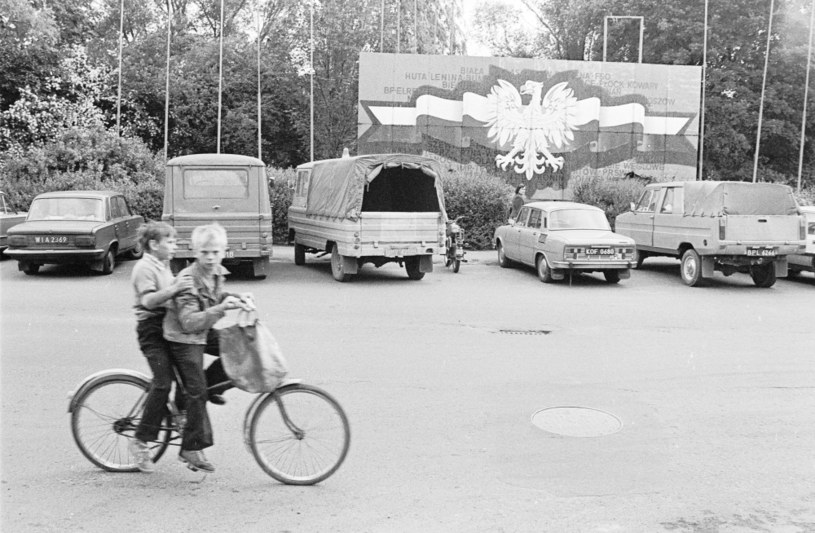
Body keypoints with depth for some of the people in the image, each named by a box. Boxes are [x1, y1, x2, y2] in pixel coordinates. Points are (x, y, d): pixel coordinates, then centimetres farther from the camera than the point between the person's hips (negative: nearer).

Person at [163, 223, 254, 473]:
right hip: (183, 338, -8)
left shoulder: (217, 272, -1)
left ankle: (212, 385, 12)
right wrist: (220, 308, -41)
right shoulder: (188, 279, -24)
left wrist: (239, 299, -1)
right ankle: (192, 449, 1)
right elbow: (189, 321, -30)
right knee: (197, 391, -8)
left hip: (204, 333, 8)